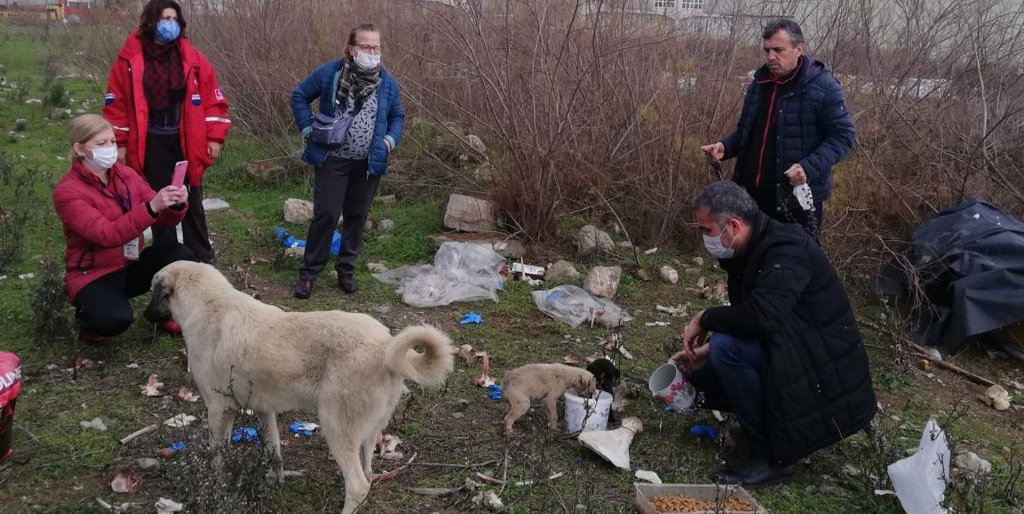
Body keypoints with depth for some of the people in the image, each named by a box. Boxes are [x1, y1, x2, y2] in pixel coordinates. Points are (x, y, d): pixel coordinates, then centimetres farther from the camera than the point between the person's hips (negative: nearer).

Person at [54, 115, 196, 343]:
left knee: (181, 255, -21)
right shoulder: (67, 191, -17)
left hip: (132, 266, 5)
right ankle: (89, 317, 3)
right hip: (94, 275, -5)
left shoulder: (126, 174, 0)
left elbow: (163, 219, -3)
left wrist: (176, 205, -27)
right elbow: (106, 235, -30)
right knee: (116, 319, -35)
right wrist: (151, 207, -41)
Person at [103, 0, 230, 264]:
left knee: (192, 202, 11)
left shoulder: (192, 58, 0)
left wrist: (214, 137, -3)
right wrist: (120, 143, -2)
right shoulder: (130, 58, -3)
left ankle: (201, 260, 21)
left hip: (187, 140, 1)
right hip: (153, 143, -1)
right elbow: (117, 102, 0)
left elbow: (212, 98, 2)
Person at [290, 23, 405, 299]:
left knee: (356, 217, 11)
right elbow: (299, 96, 6)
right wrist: (308, 128, -3)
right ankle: (308, 272, 8)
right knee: (326, 215, -5)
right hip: (332, 159, -3)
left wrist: (390, 140, -2)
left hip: (368, 163, 3)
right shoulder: (330, 73, -5)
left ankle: (346, 270, 26)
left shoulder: (388, 83, 2)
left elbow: (398, 117, 15)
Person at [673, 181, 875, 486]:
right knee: (701, 377, 5)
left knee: (727, 347, -27)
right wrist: (706, 350, 0)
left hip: (825, 368, -10)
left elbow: (760, 316, -37)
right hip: (790, 350, 10)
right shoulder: (749, 253, 6)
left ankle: (772, 458, -15)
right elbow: (744, 318, 14)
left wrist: (705, 319, -22)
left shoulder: (785, 249, -23)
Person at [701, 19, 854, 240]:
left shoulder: (823, 86, -10)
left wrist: (809, 167, -26)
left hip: (798, 196, -6)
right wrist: (725, 146, 1)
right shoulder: (759, 83, 10)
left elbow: (841, 137, -10)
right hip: (753, 193, 6)